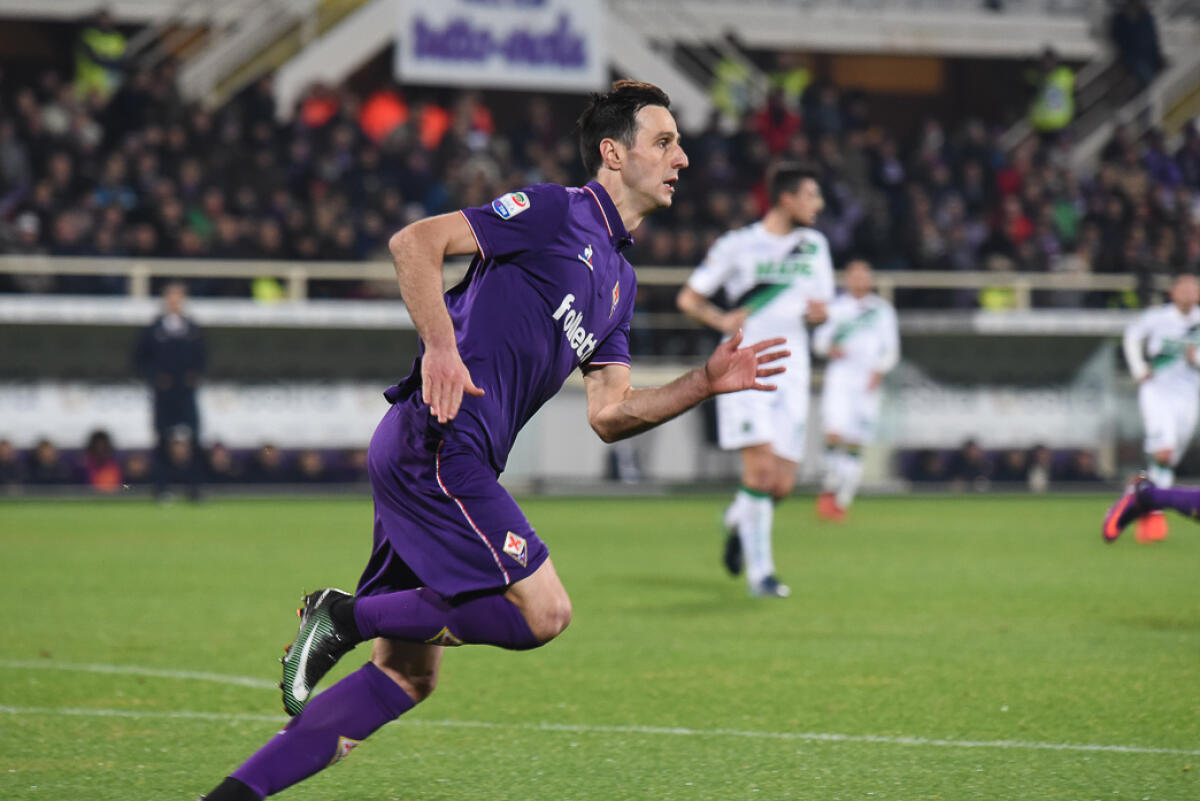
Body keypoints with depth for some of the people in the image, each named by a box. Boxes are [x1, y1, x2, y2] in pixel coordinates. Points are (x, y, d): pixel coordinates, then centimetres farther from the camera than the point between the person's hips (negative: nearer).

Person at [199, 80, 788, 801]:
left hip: (450, 461, 10)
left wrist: (706, 383, 9)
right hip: (436, 440, -10)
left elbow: (610, 415, 21)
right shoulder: (554, 211, -4)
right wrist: (442, 347, -23)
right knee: (544, 613, -15)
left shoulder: (620, 280, 23)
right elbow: (415, 243, -12)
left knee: (409, 674, 7)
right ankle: (344, 617, -7)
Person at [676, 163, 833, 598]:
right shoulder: (737, 246, -1)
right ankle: (760, 572, -9)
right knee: (762, 468, -17)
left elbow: (822, 306, 22)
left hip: (791, 372, 5)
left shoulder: (814, 244, 13)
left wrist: (818, 310, -3)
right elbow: (688, 298, 4)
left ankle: (737, 519, 32)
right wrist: (723, 320, -15)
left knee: (782, 485, -1)